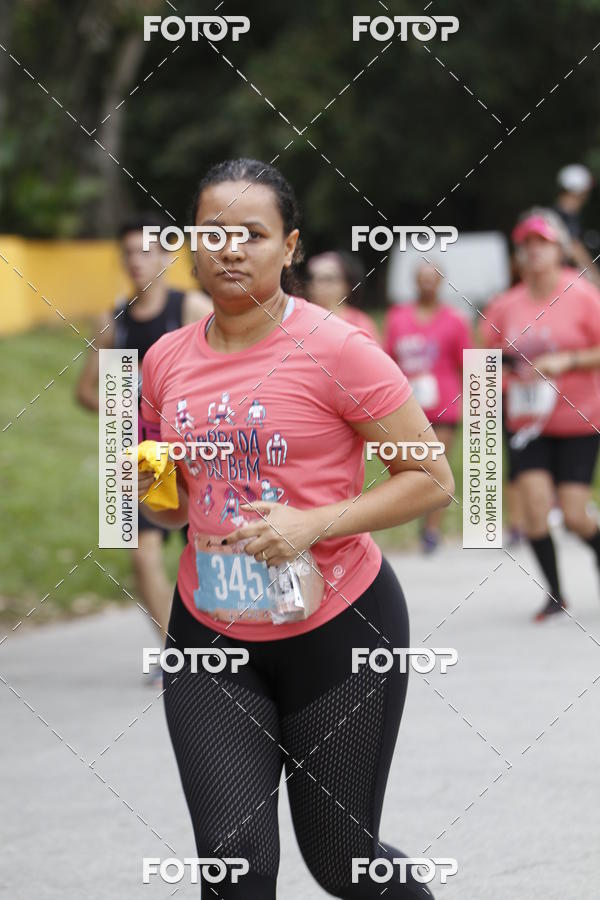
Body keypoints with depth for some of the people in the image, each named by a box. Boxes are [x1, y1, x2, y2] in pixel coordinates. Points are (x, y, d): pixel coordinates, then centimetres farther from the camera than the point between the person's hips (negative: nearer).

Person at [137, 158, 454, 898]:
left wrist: (312, 525, -21)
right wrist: (150, 485, -6)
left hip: (337, 629, -4)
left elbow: (433, 480, -11)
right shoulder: (166, 360, 3)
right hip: (210, 634, 4)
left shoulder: (335, 350, -12)